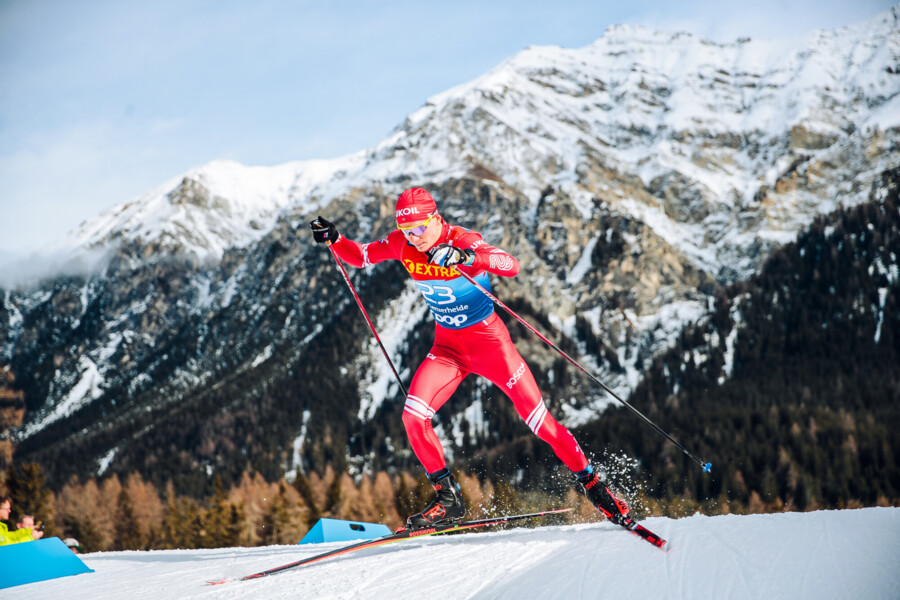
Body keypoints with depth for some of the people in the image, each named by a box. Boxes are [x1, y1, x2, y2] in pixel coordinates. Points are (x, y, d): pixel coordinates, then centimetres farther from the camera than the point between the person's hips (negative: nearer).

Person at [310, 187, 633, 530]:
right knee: (413, 417, -15)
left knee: (537, 418, -6)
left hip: (489, 341, -4)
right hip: (447, 346, 4)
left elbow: (511, 266, -38)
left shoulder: (464, 242, -23)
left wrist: (466, 258, -54)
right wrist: (333, 239, -15)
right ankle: (448, 498, -1)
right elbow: (361, 257, 5)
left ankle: (592, 485, 10)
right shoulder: (402, 244, -8)